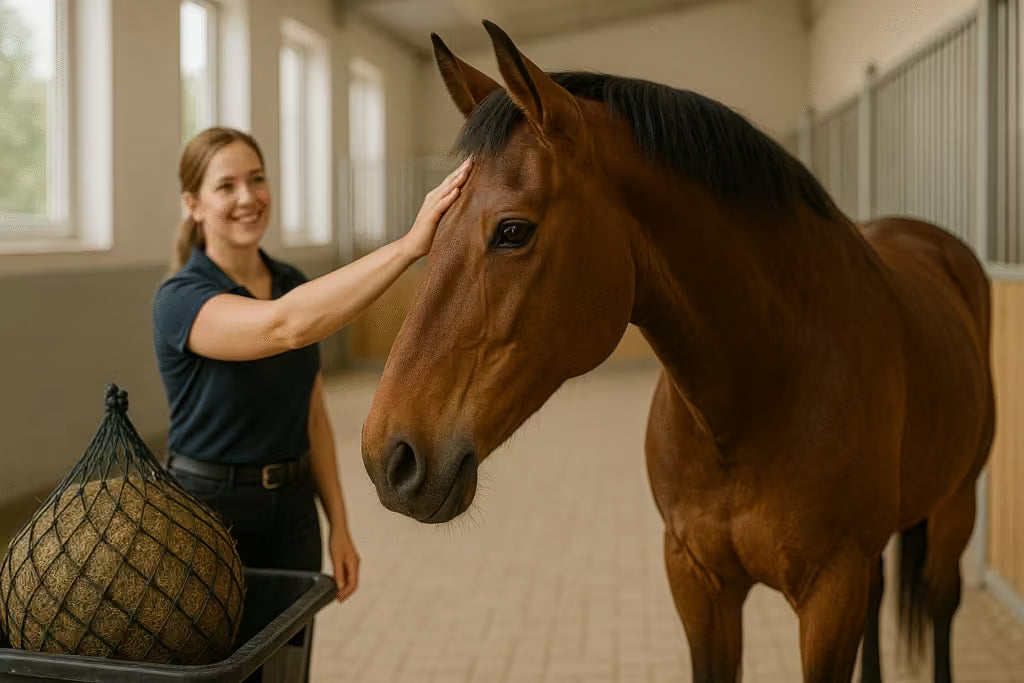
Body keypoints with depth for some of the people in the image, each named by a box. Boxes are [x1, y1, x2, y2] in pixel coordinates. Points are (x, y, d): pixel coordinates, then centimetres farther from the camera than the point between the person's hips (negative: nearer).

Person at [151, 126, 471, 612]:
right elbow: (287, 327, -38)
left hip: (292, 512, 6)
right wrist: (409, 245, -44)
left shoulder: (293, 287, 5)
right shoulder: (181, 300, -17)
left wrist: (339, 525, 6)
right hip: (208, 516, -5)